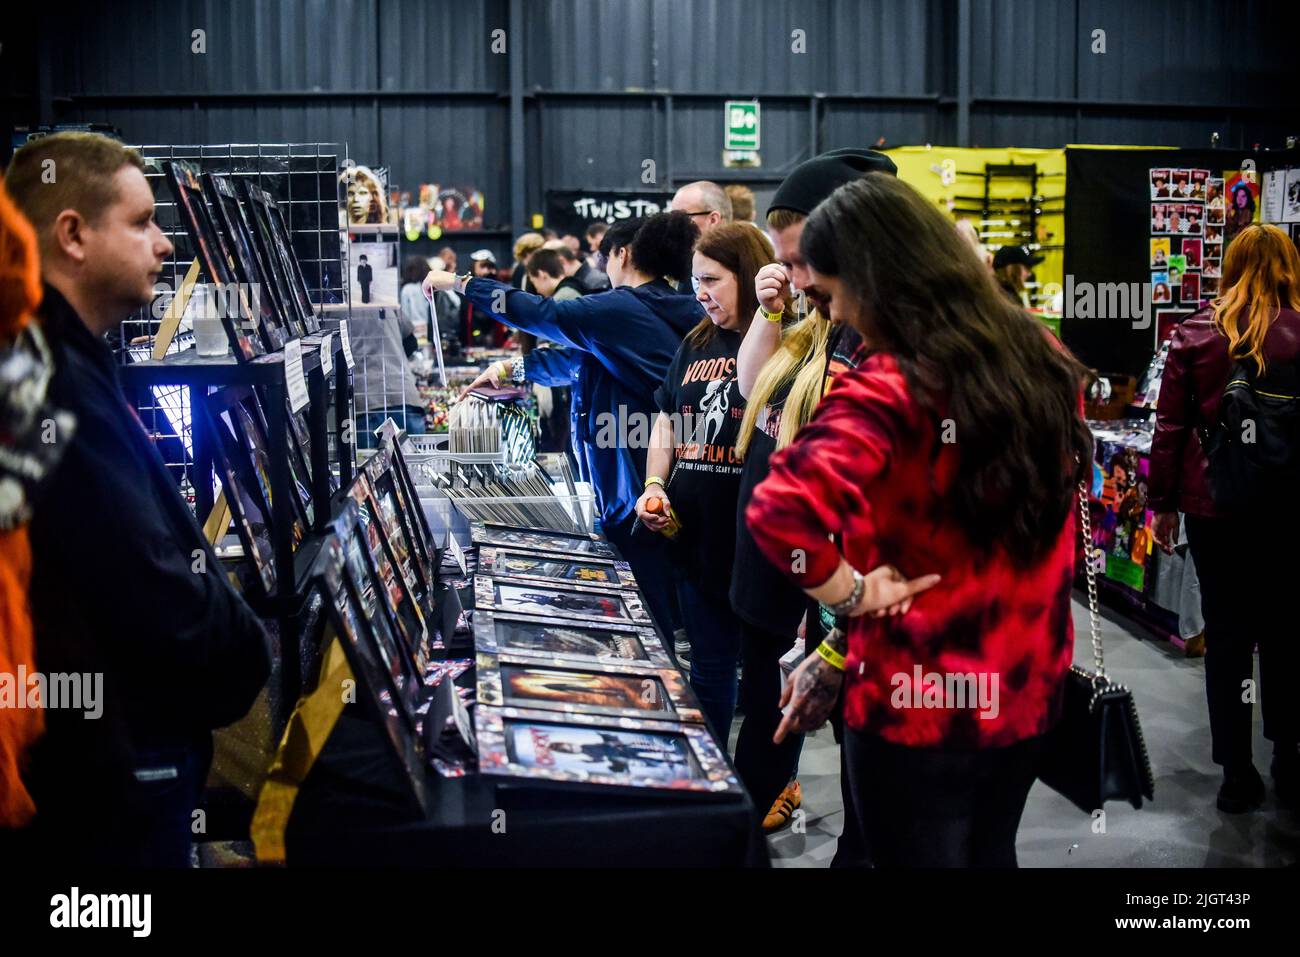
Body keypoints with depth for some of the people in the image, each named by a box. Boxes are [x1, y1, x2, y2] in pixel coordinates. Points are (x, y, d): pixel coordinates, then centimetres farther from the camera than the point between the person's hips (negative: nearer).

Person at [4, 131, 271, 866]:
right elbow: (150, 589, -27)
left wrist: (228, 643, 5)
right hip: (111, 759, -10)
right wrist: (247, 657, -10)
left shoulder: (63, 365, 11)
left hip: (101, 744, 10)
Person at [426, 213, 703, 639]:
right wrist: (513, 367, 21)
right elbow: (583, 358, 19)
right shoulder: (675, 312, 13)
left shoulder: (626, 310, -14)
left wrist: (460, 283, -3)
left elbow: (544, 314, -13)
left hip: (637, 488, -9)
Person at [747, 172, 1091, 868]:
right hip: (1028, 689, 7)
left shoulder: (888, 388, -22)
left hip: (917, 706, -6)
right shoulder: (1044, 362, 0)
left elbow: (781, 513, -39)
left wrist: (850, 593, -18)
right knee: (990, 855, 25)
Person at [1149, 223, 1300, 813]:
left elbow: (1170, 426, -2)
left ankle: (1237, 773, 12)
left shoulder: (1195, 334, -3)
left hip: (1212, 505, 0)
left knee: (1226, 634, 8)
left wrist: (1163, 503, 6)